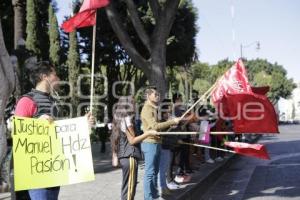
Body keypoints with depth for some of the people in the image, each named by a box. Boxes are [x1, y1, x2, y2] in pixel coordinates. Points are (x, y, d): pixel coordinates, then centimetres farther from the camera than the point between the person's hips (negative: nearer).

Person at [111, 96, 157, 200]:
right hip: (129, 156, -9)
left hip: (124, 156, 9)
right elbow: (132, 140, -14)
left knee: (127, 186, 14)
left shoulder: (120, 119, 13)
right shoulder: (127, 119, -12)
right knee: (129, 186, -5)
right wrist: (148, 133, -10)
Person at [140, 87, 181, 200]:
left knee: (155, 171, 16)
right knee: (150, 172, -6)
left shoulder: (153, 109, 18)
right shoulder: (147, 109, -15)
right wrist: (172, 121, -22)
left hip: (156, 143, 10)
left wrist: (170, 124, 8)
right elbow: (155, 126, -24)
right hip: (150, 143, -10)